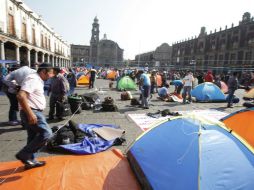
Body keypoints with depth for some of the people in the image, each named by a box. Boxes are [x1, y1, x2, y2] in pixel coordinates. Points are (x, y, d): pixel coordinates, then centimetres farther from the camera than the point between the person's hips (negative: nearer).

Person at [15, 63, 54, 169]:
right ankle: (24, 154, 0)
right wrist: (30, 113, -29)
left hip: (34, 112, 10)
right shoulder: (33, 79, -15)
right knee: (46, 133, -10)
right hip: (32, 113, -10)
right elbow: (21, 96, -27)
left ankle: (30, 160, 29)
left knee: (33, 137, 16)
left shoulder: (37, 80, 17)